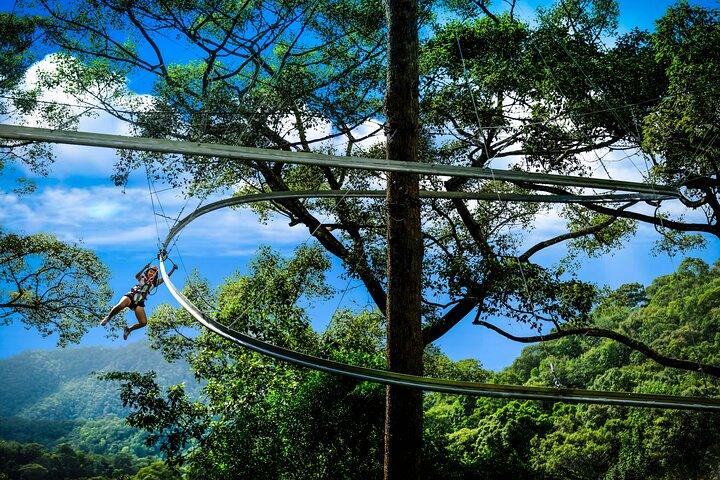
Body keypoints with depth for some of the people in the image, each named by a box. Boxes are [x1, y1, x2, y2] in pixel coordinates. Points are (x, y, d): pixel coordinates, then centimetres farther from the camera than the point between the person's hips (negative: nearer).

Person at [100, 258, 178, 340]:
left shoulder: (154, 283, 18)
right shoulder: (142, 278, 11)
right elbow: (136, 276, -12)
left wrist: (173, 269, 6)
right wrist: (144, 268, -25)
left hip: (139, 303, 3)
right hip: (131, 296, -3)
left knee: (143, 322, -14)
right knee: (120, 306, -37)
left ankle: (128, 329, 13)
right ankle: (108, 317, -10)